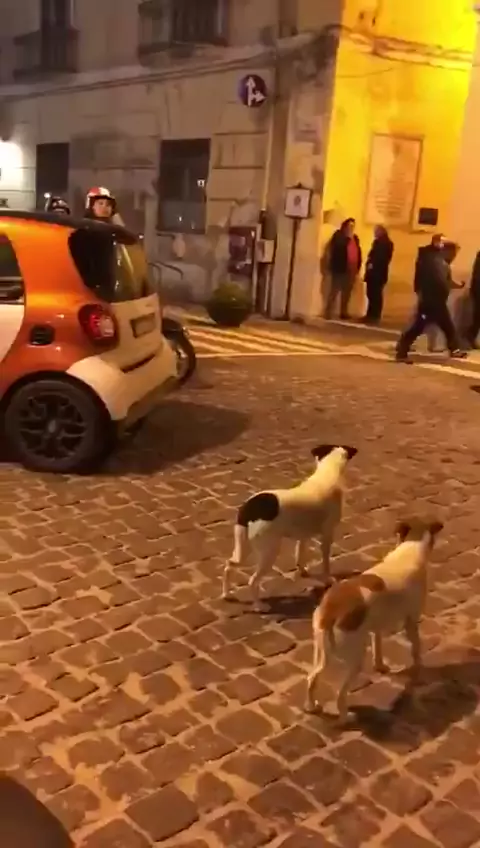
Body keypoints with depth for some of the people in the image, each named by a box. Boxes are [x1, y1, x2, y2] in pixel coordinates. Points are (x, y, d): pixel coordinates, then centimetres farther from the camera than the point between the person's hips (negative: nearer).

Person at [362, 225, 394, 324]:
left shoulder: (386, 243, -7)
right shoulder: (378, 242, 20)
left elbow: (384, 258, -16)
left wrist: (372, 264, -19)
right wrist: (369, 264, 5)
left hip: (378, 273, -9)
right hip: (373, 272, 9)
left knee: (375, 295, -8)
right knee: (372, 295, 10)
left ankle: (374, 317, -6)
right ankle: (371, 316, 14)